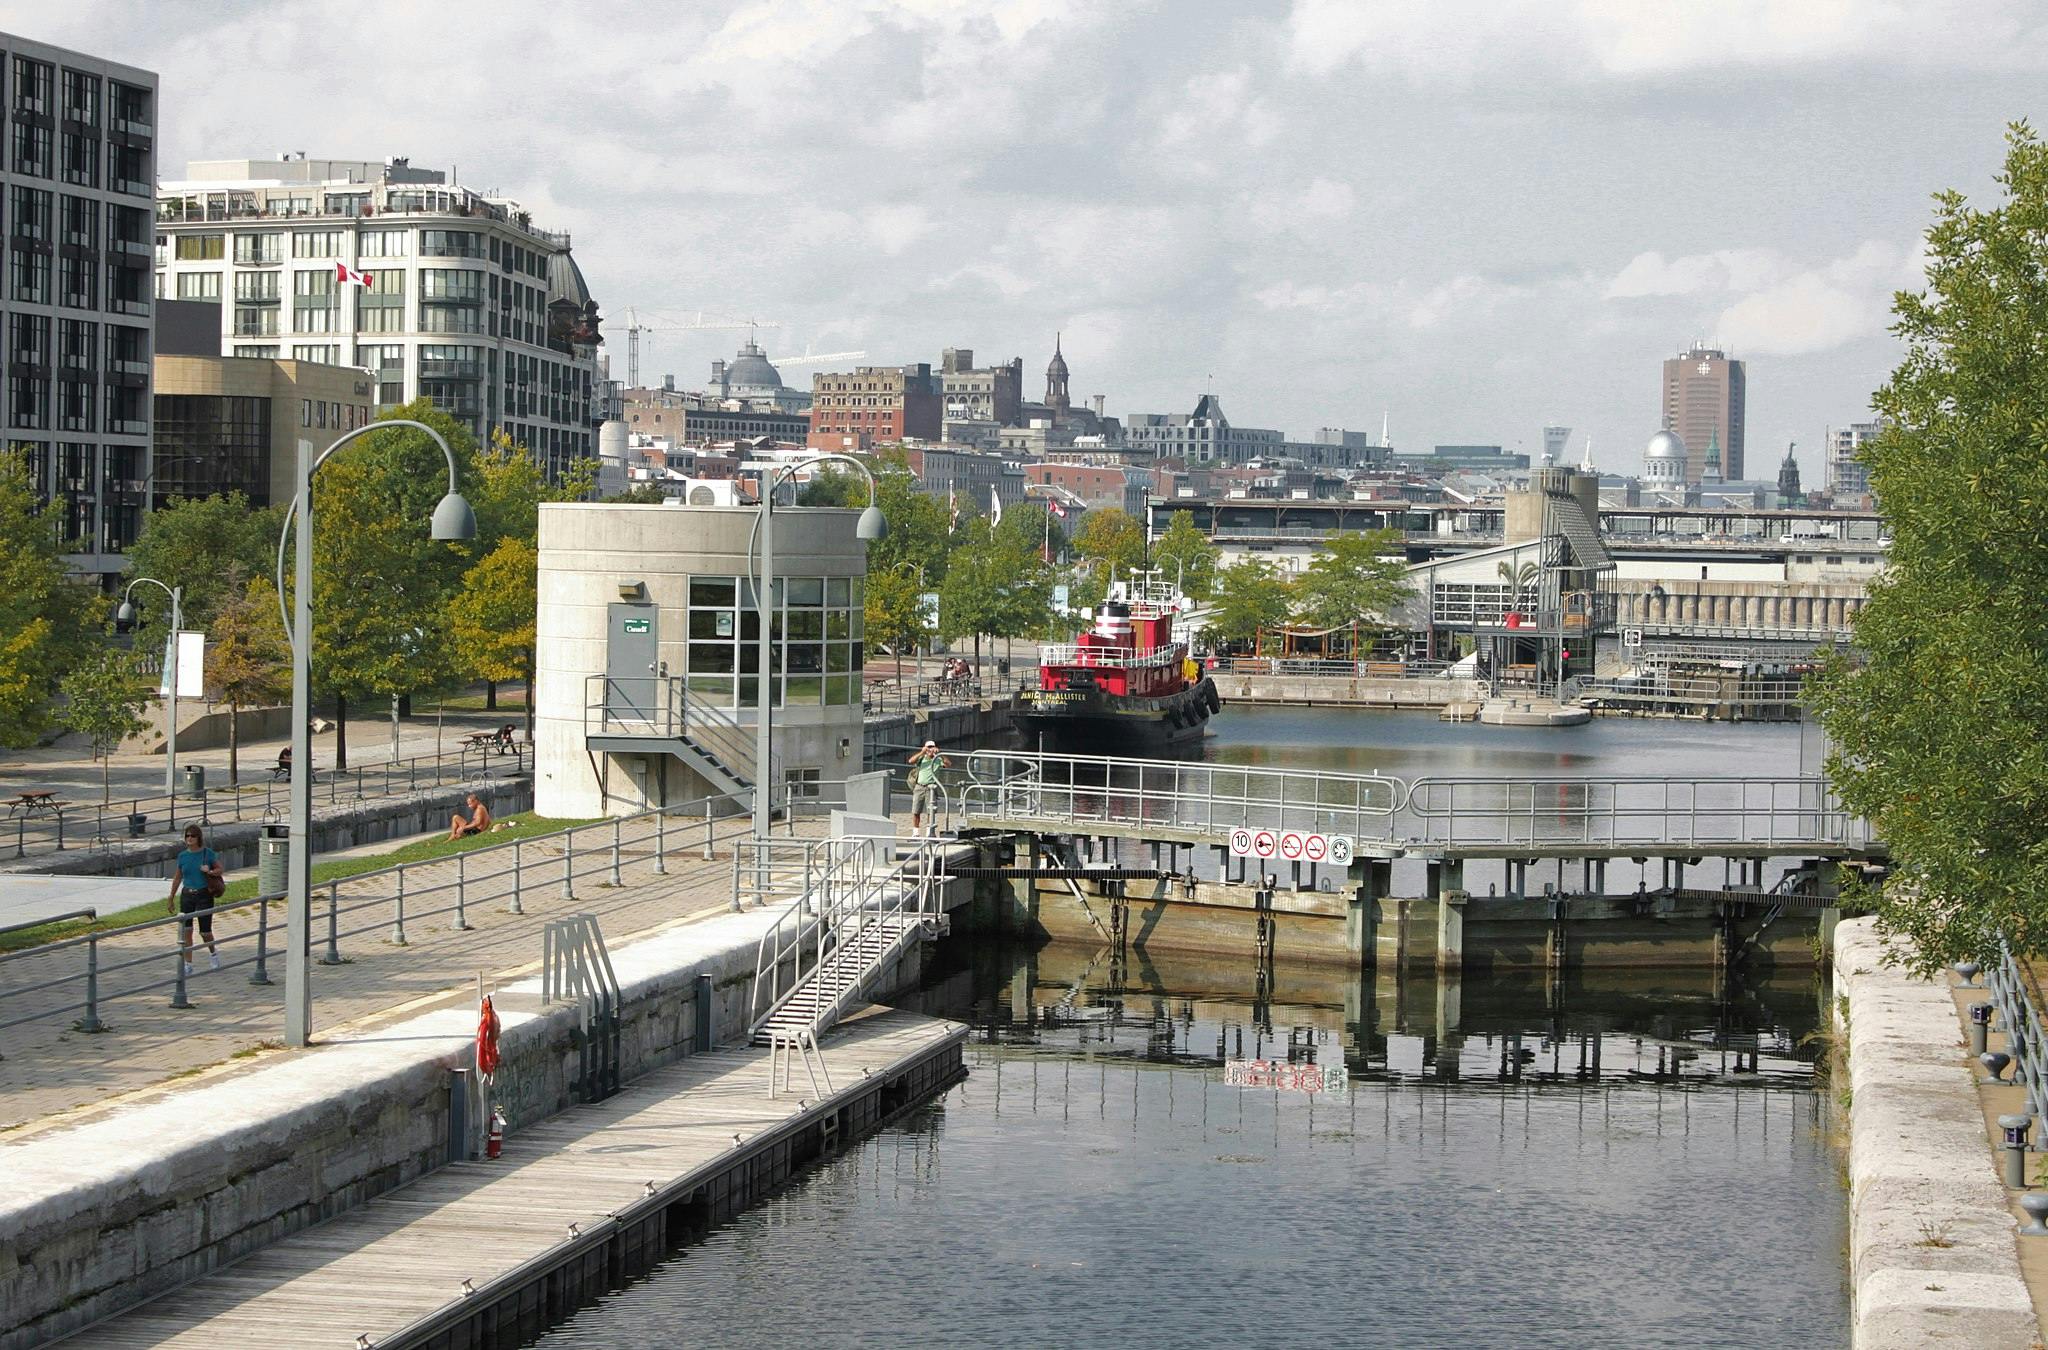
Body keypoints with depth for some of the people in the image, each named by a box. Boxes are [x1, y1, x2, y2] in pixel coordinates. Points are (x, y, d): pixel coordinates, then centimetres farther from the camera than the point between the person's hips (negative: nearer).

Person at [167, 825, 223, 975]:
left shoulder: (208, 853, -5)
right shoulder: (183, 856, 3)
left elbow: (220, 869, 5)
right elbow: (177, 878, 13)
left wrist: (210, 872, -17)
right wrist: (171, 898, 16)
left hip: (204, 895, -3)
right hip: (186, 895, 3)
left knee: (205, 931, 0)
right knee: (186, 930, -2)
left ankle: (213, 952, 31)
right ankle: (187, 964, 4)